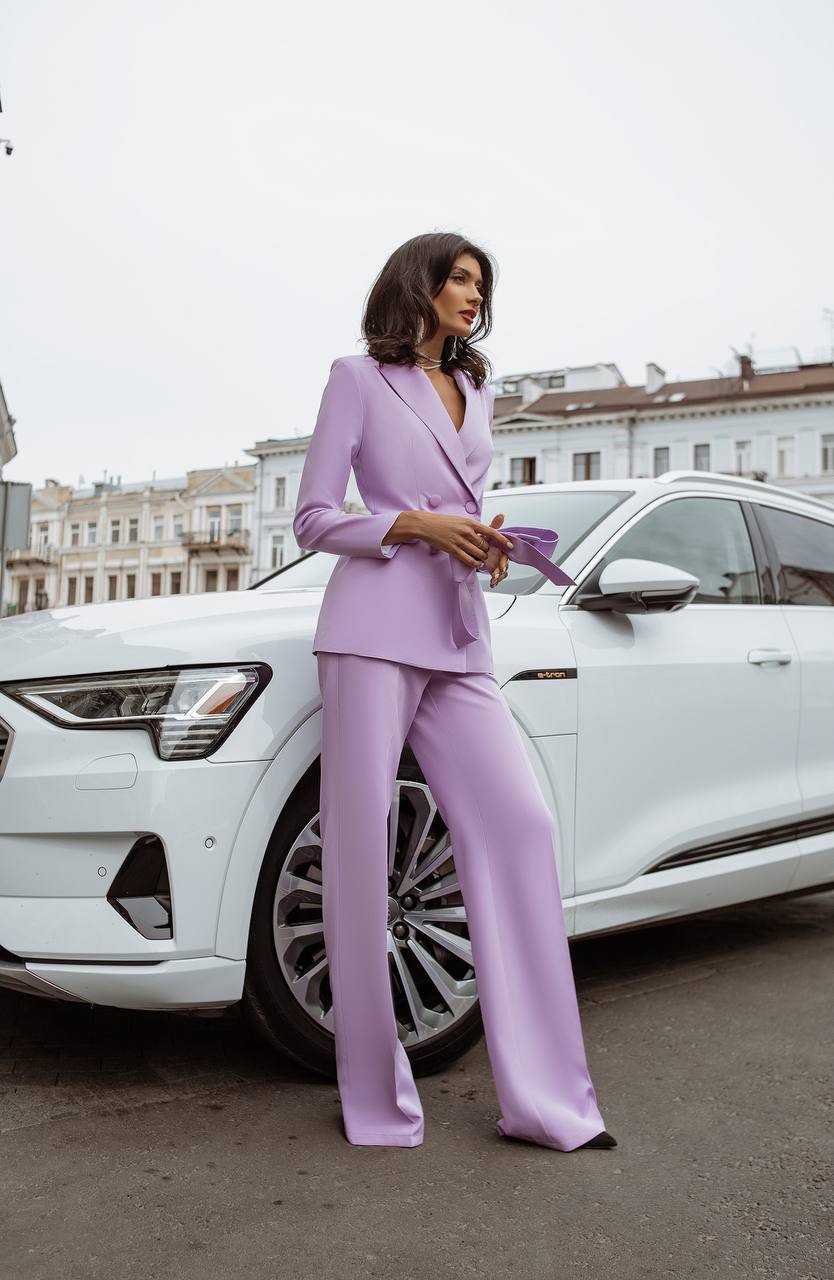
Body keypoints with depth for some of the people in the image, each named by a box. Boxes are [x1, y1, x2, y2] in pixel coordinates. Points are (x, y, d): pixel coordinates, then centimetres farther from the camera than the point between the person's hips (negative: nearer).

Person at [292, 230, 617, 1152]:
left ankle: (543, 1096, -2)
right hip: (373, 627, -5)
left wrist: (488, 545, 7)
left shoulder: (476, 394, 23)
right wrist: (419, 525, -11)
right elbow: (312, 518, 1)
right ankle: (377, 1100, 9)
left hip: (459, 640, 5)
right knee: (360, 848, -4)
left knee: (519, 824, -8)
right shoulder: (359, 379, 6)